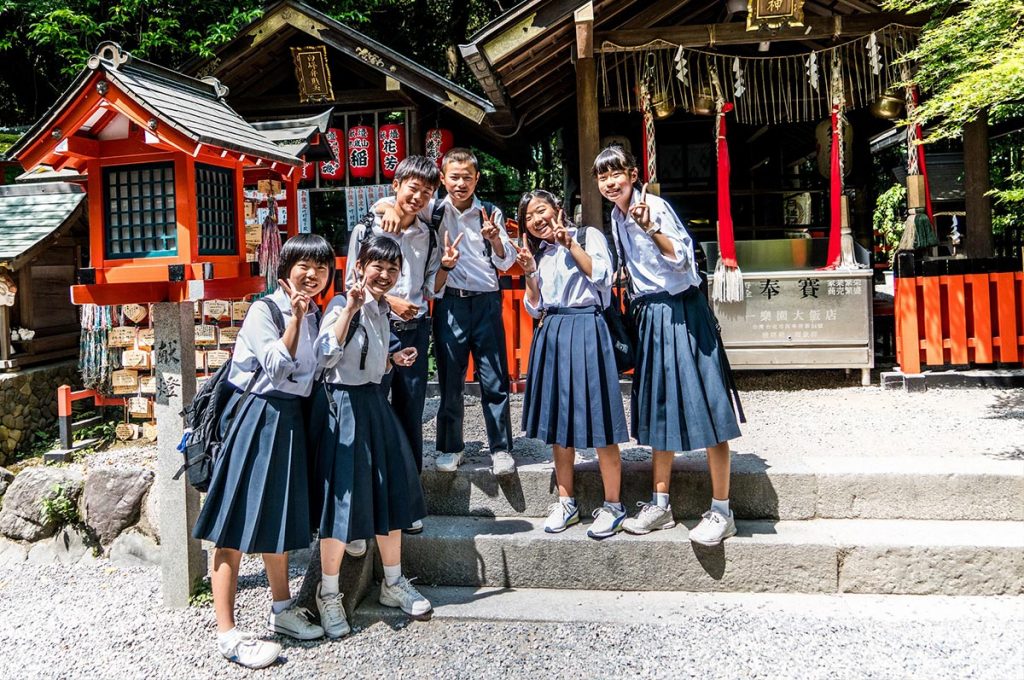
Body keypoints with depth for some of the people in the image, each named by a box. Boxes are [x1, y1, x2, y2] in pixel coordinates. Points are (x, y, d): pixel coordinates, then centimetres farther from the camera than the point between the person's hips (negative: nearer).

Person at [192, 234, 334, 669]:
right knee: (237, 525, -4)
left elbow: (323, 364, 7)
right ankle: (227, 634, 2)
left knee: (279, 517, 20)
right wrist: (295, 318, -26)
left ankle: (282, 609, 34)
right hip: (258, 416, -8)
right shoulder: (264, 310, -11)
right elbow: (276, 368, -21)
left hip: (291, 419, 8)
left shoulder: (315, 315, 10)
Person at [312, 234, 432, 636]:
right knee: (344, 499, -2)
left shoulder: (381, 309, 11)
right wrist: (349, 309, -33)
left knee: (391, 492, 12)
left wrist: (393, 360, 7)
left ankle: (393, 583, 28)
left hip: (375, 402, 8)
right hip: (345, 405, -8)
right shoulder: (343, 305, -14)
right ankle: (328, 594, 17)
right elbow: (326, 357, -29)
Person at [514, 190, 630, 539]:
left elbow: (602, 277, -11)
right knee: (558, 419, 8)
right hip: (550, 334, 6)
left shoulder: (588, 235, 5)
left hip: (586, 330, -6)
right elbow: (534, 308, 15)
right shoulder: (539, 254, 19)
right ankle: (566, 503, 19)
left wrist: (570, 243, -8)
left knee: (596, 418, -7)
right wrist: (530, 273, 1)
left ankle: (613, 506, 3)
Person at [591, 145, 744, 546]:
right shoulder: (617, 218, 12)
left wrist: (651, 228, -29)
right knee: (658, 409, 12)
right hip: (649, 315, 8)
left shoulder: (654, 206, -11)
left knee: (702, 405, -5)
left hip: (681, 312, -8)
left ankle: (721, 512, 2)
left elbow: (681, 258, -19)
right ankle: (660, 506, 23)